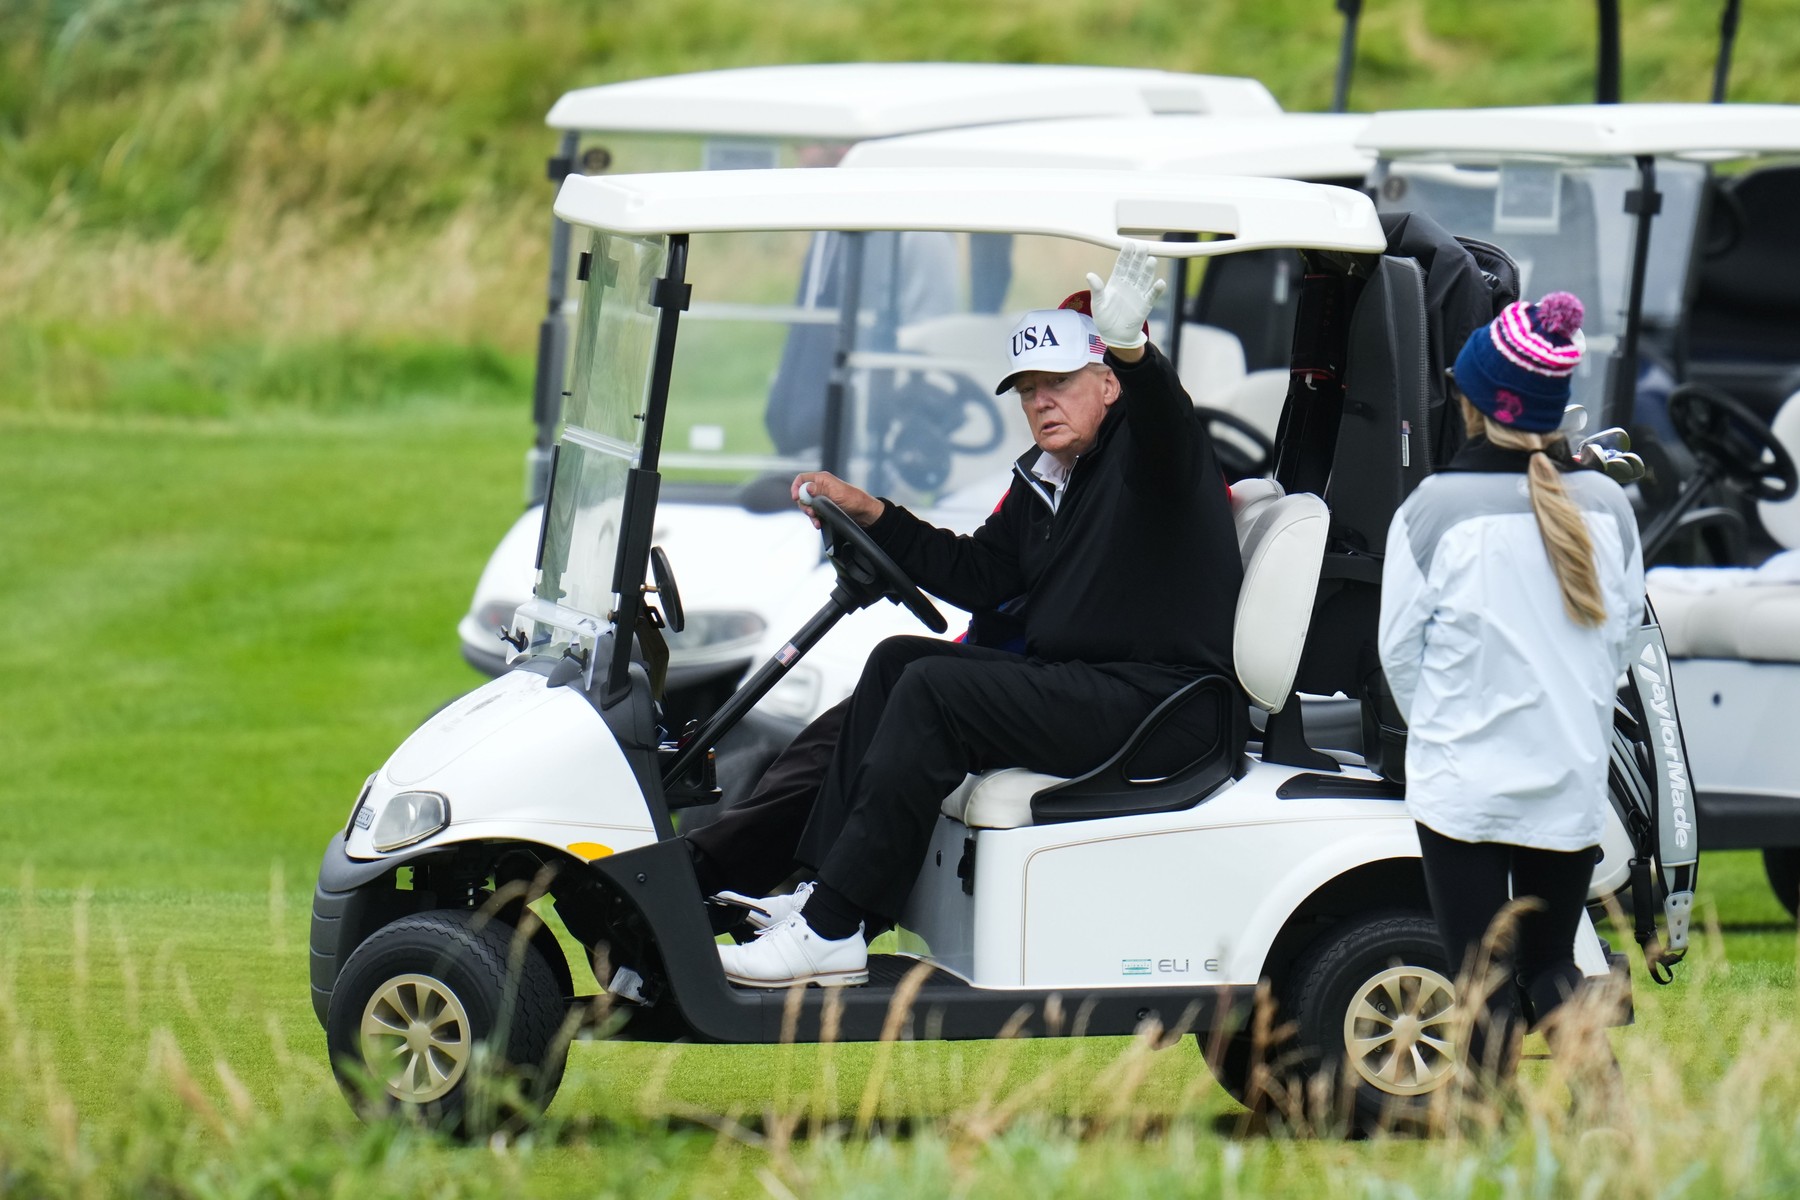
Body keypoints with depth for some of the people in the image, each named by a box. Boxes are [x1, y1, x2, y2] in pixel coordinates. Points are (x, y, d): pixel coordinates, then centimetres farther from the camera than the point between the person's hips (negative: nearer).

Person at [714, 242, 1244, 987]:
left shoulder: (1143, 447, -7)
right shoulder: (1044, 478, 18)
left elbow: (1161, 414, -31)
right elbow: (977, 575, 21)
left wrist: (1132, 348, -53)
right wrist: (870, 514, 13)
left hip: (1152, 701, -10)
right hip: (1075, 685, 10)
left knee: (934, 689, -21)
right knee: (898, 661, 9)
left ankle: (830, 934, -22)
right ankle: (825, 890, 2)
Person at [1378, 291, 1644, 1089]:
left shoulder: (1435, 509, -12)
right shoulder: (1606, 506, -1)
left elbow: (1399, 648, -2)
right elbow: (1621, 634, 9)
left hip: (1463, 783, -3)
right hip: (1573, 784, 3)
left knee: (1486, 985, 2)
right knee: (1551, 967, 17)